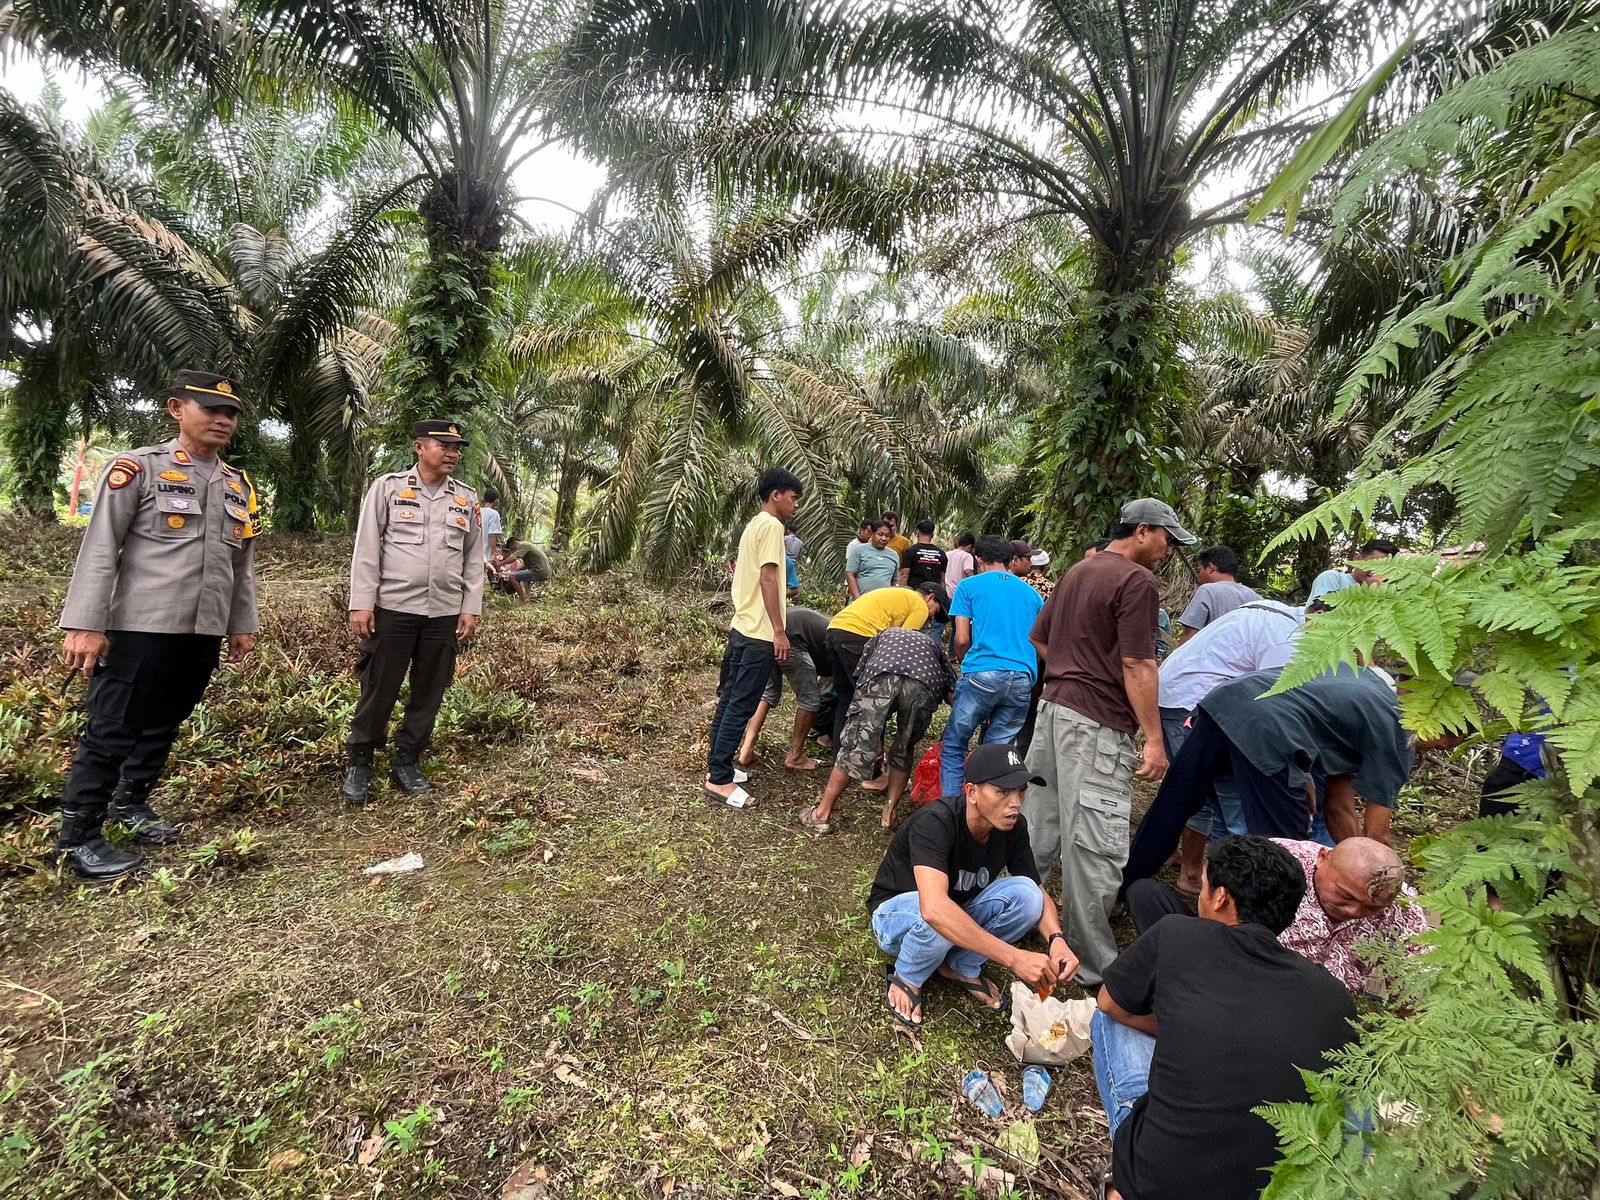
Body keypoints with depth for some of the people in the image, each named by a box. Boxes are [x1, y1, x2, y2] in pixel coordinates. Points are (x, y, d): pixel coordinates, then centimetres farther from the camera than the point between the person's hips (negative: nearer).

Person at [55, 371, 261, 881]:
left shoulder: (240, 486, 12)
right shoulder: (137, 468, -5)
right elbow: (99, 548, -9)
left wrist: (243, 623, 15)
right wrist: (85, 624, -14)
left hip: (204, 632, 6)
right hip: (141, 628, -5)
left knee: (165, 724, 17)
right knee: (110, 731, 3)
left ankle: (130, 802, 35)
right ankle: (78, 837, 17)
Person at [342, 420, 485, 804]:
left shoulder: (467, 498, 9)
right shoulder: (388, 487, 0)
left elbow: (474, 559, 10)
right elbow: (366, 549, -2)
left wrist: (471, 608, 4)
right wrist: (361, 604, -7)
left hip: (445, 614, 3)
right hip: (393, 608, -3)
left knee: (429, 692, 10)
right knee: (379, 689, 4)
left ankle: (407, 762, 25)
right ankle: (359, 762, 22)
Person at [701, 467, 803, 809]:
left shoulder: (754, 524, 17)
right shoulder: (772, 525, -12)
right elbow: (768, 580, -19)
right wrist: (779, 631, -19)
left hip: (742, 629, 10)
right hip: (759, 634, -10)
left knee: (729, 701, 14)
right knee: (741, 707, -5)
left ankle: (716, 767, 23)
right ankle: (719, 780, 2)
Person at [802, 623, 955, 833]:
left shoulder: (884, 634, 43)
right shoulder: (933, 644, 43)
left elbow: (858, 673, 35)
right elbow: (952, 686, 29)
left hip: (881, 675, -1)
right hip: (925, 684, 1)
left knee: (857, 744, 4)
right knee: (904, 751, 22)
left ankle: (822, 814, 9)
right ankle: (889, 814, 22)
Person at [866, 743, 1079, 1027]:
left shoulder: (1014, 827, -15)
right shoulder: (934, 822, -35)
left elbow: (1037, 891, -5)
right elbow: (934, 909, -48)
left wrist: (1056, 938, -27)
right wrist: (1013, 957, -50)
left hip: (960, 914, 6)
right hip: (897, 912, -5)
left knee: (1024, 893, -20)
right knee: (939, 923, -40)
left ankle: (961, 966, 2)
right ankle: (905, 978, -5)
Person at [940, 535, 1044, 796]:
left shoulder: (970, 585, 9)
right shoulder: (1032, 593, 21)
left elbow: (962, 639, 3)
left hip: (983, 674, -4)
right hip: (1024, 679, 4)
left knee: (953, 744, 7)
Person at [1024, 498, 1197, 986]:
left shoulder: (1077, 571, 16)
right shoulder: (1136, 580, -10)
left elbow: (1038, 637, 22)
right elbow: (1137, 665, -15)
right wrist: (1154, 739, -13)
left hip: (1054, 707, 9)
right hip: (1097, 725, -9)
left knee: (1040, 828, 18)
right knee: (1094, 847, 0)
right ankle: (1094, 967, 11)